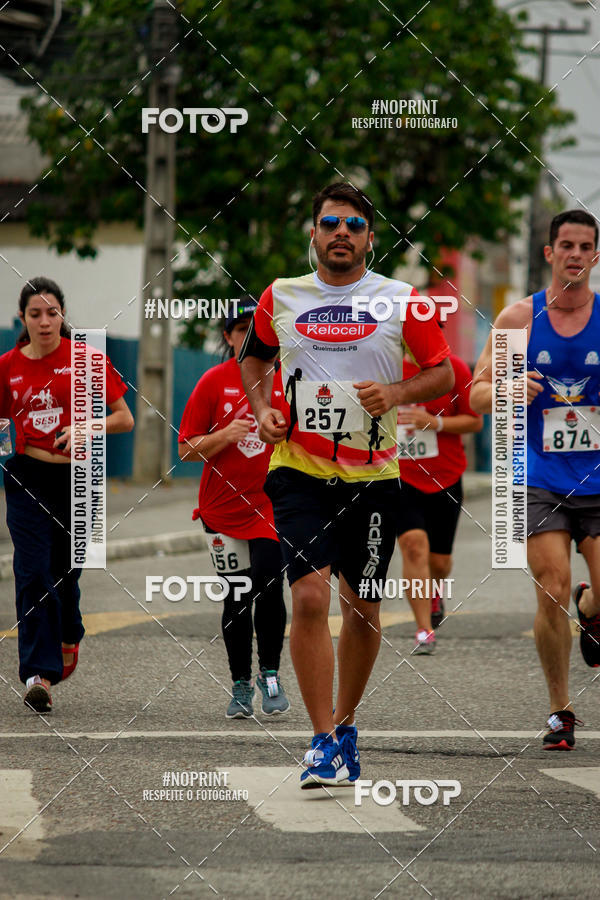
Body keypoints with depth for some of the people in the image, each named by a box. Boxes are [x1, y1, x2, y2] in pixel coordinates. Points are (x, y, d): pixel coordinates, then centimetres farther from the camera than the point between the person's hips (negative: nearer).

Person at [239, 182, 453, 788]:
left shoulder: (400, 300, 0)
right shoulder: (281, 297, 5)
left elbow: (443, 374, 5)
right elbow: (254, 357, 22)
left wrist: (396, 393, -13)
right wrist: (262, 410, 4)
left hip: (373, 475, 1)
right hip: (299, 470, -1)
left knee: (362, 607, 8)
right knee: (309, 595, -17)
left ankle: (344, 724, 29)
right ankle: (323, 741, -13)